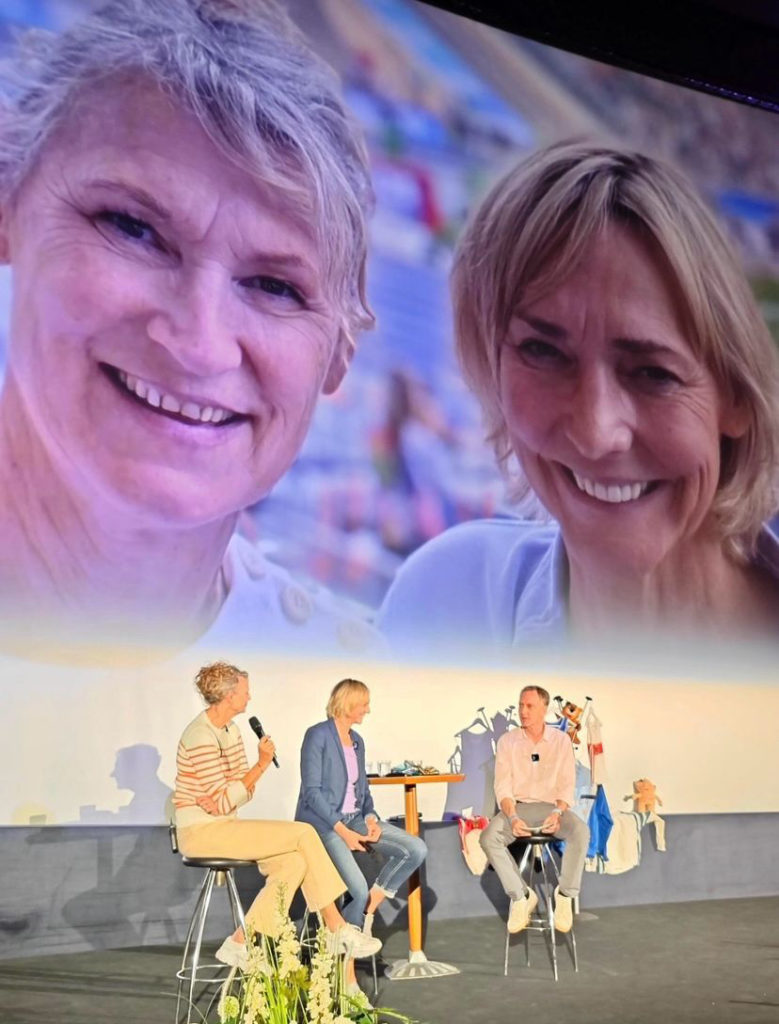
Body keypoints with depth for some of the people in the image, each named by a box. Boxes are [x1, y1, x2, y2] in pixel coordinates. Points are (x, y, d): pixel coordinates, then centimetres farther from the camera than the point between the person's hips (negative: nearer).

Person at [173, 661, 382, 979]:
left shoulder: (230, 730, 11)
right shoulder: (201, 737, -18)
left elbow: (244, 788, 8)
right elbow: (225, 802, -19)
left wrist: (223, 799, -14)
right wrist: (262, 764, -17)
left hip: (222, 826, 9)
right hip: (202, 832, -9)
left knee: (294, 862, -13)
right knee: (304, 834, -15)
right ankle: (338, 930, -7)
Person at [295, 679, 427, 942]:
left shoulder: (357, 741, 16)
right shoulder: (318, 735, -8)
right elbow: (312, 792, -14)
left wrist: (371, 818, -2)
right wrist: (343, 831, -21)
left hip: (355, 818, 8)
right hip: (323, 822, -8)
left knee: (416, 850, -11)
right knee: (359, 891, -27)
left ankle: (369, 911, -2)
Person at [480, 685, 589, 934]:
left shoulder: (561, 740, 3)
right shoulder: (507, 741, 3)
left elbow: (567, 785, 0)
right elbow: (503, 786, -3)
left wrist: (558, 813, -20)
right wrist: (512, 818, -21)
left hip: (551, 807, 0)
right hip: (518, 807, 1)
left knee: (580, 832, -33)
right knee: (488, 837, -30)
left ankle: (565, 894, -14)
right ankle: (521, 896, -14)